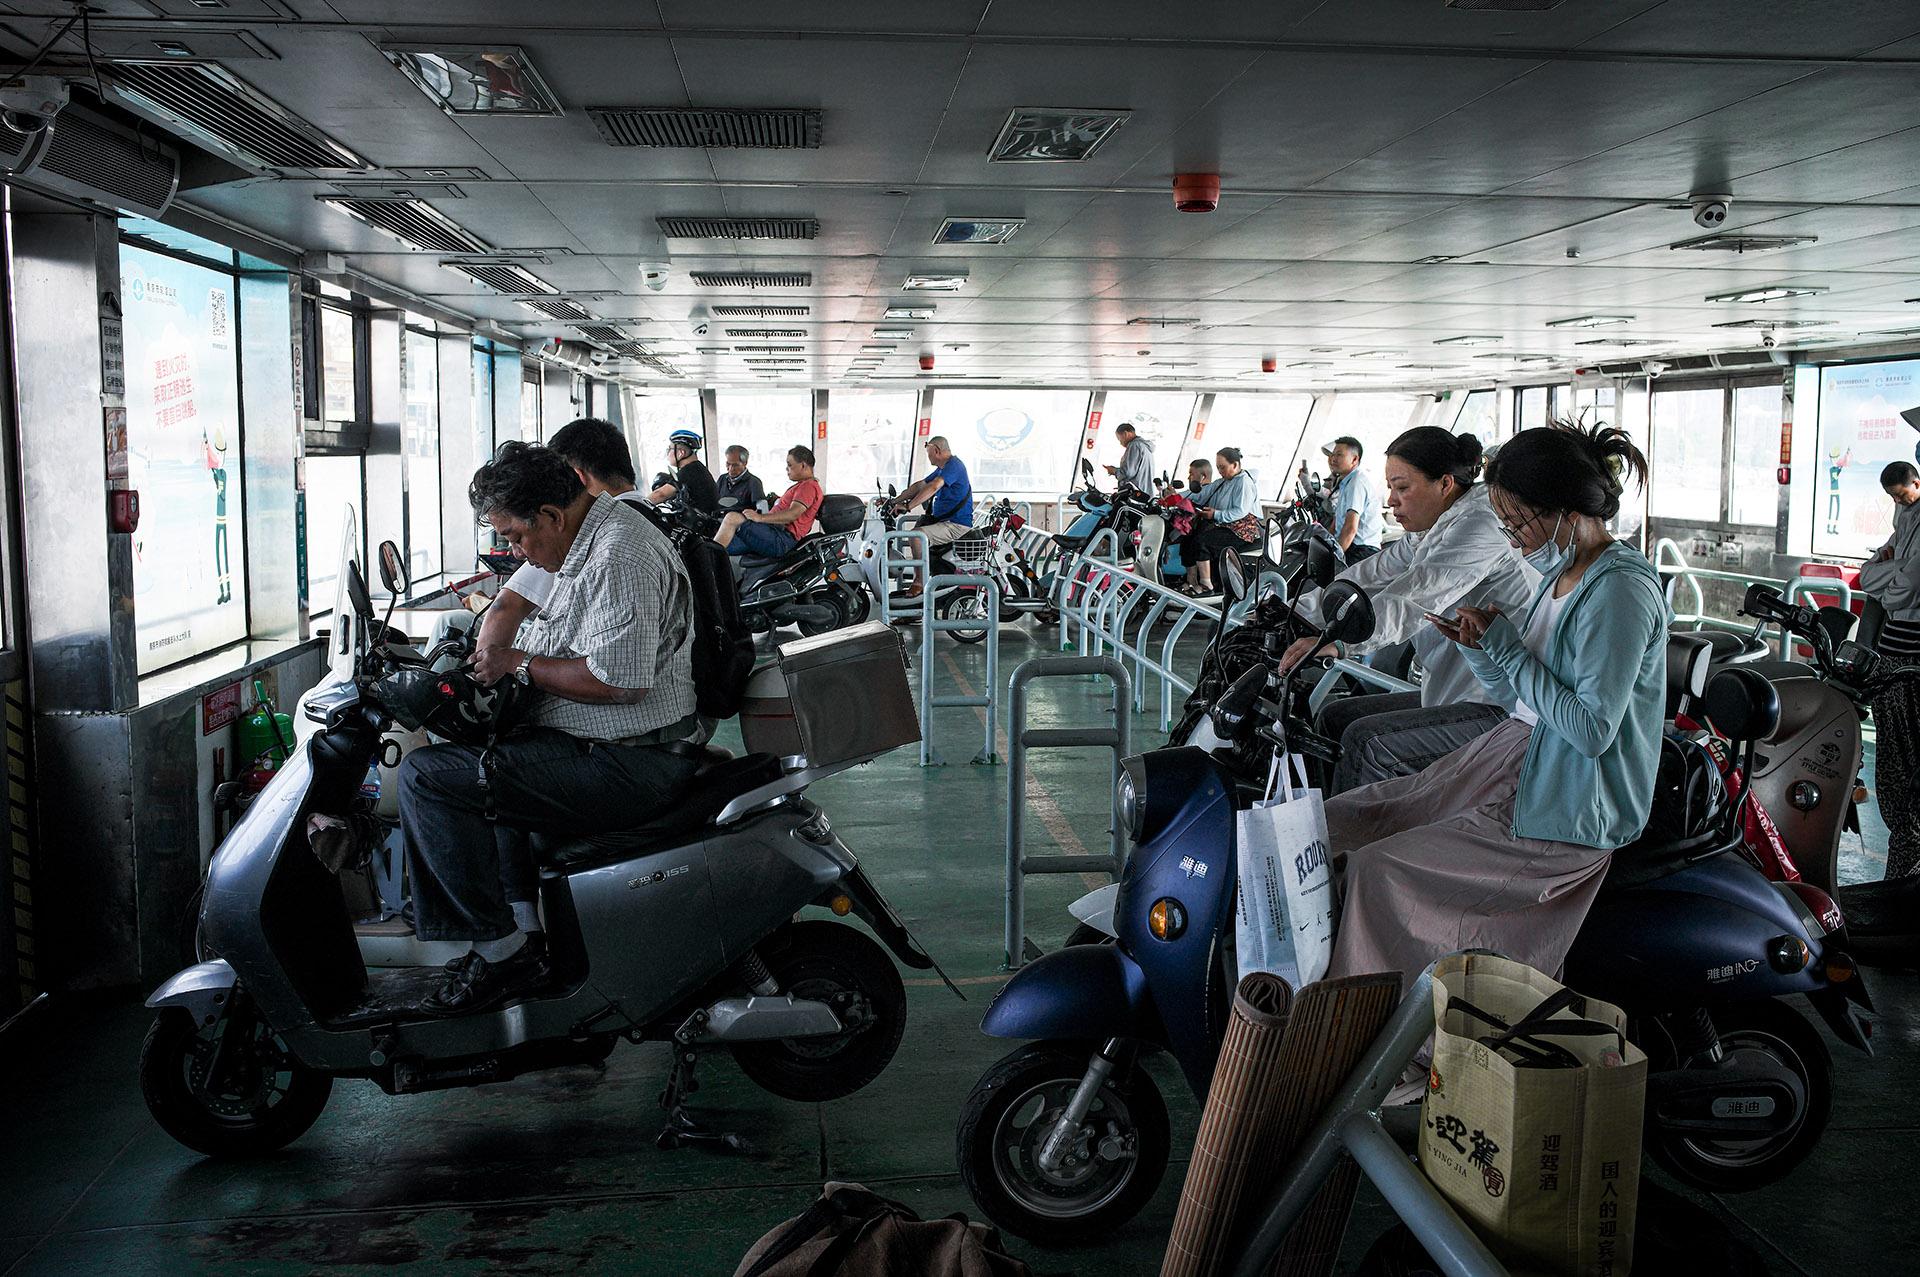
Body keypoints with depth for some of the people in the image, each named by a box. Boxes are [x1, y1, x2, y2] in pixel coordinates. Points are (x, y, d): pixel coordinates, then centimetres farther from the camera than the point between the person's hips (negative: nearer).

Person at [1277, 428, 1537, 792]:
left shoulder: (1480, 528, -19)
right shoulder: (1433, 531, 13)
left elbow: (1411, 601, -31)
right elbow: (1373, 575, 11)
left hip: (1501, 710, -10)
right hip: (1457, 693, 10)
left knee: (1366, 743, -20)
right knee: (1335, 718, 7)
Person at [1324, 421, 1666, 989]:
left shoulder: (1621, 590, -19)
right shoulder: (1562, 574, 10)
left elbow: (1593, 729, -24)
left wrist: (1507, 646, -18)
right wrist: (1478, 647, -4)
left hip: (1566, 816, -10)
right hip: (1519, 755, 10)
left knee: (1376, 869, -19)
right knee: (1336, 821, 1)